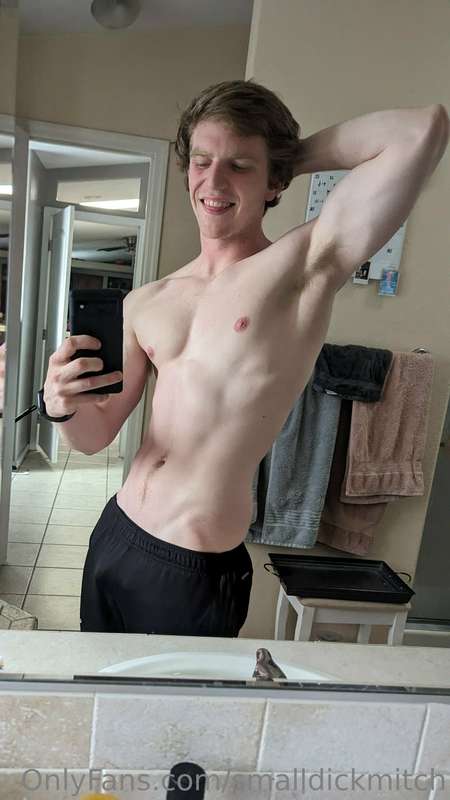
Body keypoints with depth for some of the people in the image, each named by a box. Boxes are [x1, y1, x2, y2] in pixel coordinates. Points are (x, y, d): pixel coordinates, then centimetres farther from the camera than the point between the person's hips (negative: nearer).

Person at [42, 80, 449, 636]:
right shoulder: (145, 303, 4)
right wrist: (66, 401, -16)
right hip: (112, 537, 6)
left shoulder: (305, 265, -11)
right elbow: (96, 436, 7)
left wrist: (295, 157, -7)